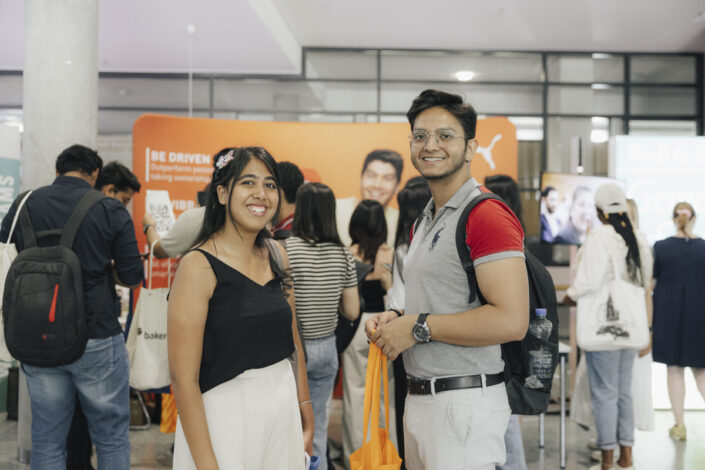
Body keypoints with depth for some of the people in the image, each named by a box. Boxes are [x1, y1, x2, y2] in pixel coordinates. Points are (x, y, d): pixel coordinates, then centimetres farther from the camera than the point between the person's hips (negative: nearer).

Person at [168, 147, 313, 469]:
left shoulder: (276, 254, 4)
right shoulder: (199, 265, -15)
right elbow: (183, 378, -16)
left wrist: (306, 413, 11)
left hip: (285, 415, 6)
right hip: (226, 417, -6)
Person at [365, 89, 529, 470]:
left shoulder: (486, 216, -15)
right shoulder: (424, 221, 16)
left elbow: (511, 321, -24)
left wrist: (418, 327, -18)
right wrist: (396, 319, 6)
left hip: (464, 404, -9)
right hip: (419, 397, 9)